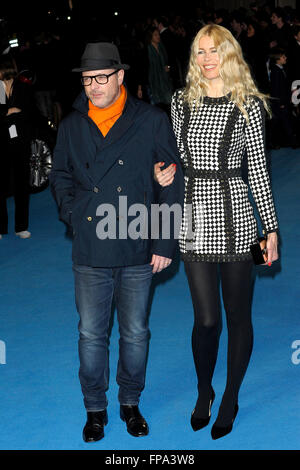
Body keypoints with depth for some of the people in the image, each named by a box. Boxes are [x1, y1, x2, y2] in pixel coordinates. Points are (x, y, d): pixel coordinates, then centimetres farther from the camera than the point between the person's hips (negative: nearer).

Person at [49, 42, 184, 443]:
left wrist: (165, 242, -4)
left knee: (135, 333, 11)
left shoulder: (152, 121, -3)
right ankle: (95, 408, 25)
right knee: (91, 334, 8)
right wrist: (72, 213, 1)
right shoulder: (71, 126, 5)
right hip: (90, 252, 1)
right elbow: (61, 177, 19)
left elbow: (172, 185, -1)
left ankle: (131, 403, 30)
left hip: (138, 249, -1)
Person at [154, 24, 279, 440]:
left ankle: (230, 399, 25)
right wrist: (166, 174, -3)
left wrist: (271, 229, -2)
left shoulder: (248, 104, 0)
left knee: (238, 316, 7)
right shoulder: (182, 100, 9)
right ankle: (203, 392, 27)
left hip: (235, 216, -2)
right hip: (194, 216, 2)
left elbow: (258, 168, 0)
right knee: (206, 319, 1)